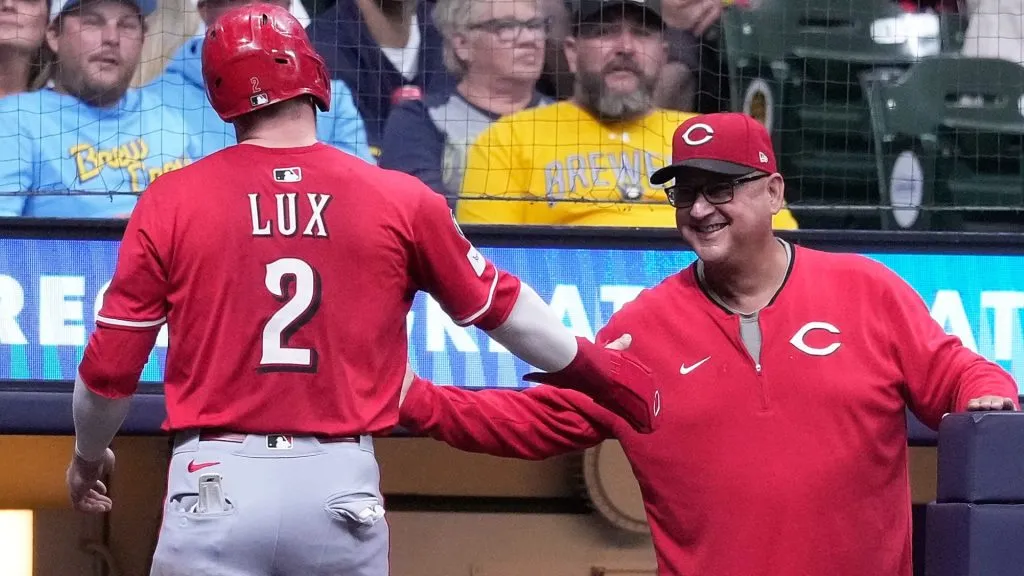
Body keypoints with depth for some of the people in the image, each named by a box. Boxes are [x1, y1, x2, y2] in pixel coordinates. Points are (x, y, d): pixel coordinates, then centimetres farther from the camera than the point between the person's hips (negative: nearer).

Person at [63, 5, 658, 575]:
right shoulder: (398, 202, 3)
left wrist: (88, 455, 26)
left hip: (215, 487, -1)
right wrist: (595, 368, 34)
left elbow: (109, 367, 5)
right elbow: (499, 305, 17)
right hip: (341, 488, 1)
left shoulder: (170, 203, 1)